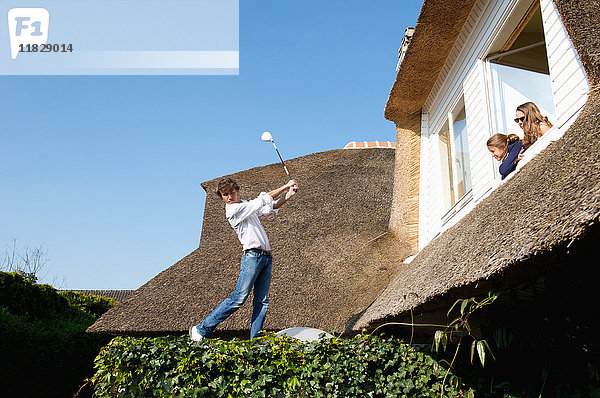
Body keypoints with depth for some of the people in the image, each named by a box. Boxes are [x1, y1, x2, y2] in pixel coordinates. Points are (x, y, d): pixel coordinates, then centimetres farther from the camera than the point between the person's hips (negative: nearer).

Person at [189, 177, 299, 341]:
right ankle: (201, 330, -1)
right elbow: (263, 199, -10)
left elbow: (271, 207, 22)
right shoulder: (233, 209, -8)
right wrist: (285, 186, -3)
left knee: (262, 301, 3)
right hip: (252, 255, -8)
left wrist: (288, 195, 4)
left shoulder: (246, 206, 18)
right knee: (239, 298, -11)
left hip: (266, 257, 8)